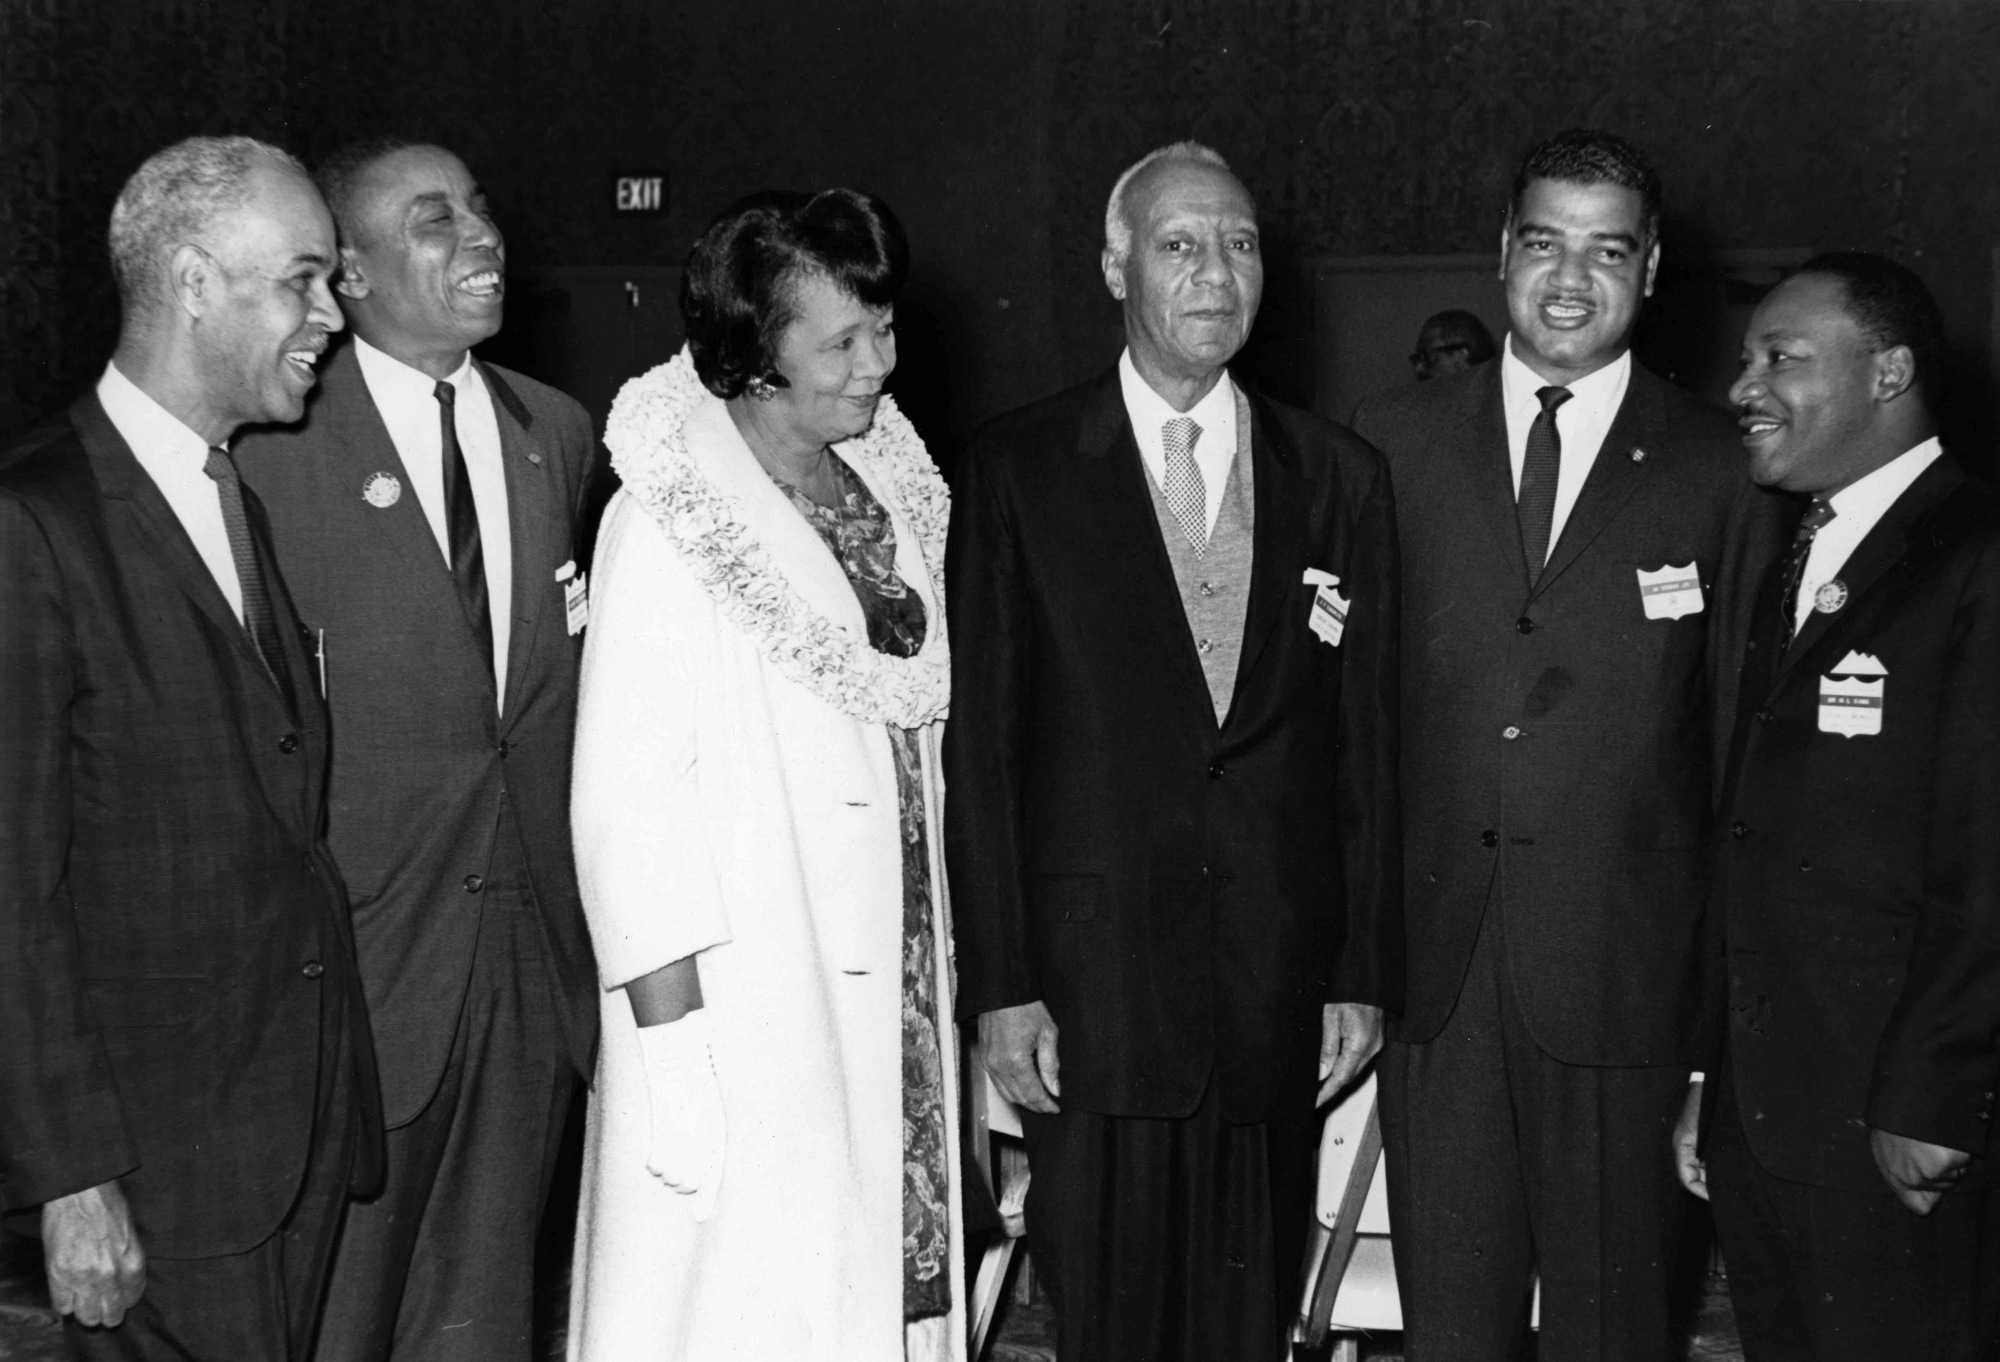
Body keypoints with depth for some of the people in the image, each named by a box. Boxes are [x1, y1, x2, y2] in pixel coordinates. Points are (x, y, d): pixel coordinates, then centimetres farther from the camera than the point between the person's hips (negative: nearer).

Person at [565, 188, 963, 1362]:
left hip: (896, 990, 6)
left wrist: (939, 967, 8)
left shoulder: (892, 488, 8)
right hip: (739, 1005, -6)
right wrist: (673, 1048, -17)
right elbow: (626, 801, -14)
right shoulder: (668, 523, -12)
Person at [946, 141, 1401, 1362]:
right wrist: (999, 984, -6)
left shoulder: (1341, 479, 8)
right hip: (1092, 984, -2)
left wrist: (1365, 974, 4)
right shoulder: (1020, 469, 1)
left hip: (1280, 992, 2)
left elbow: (1368, 745, 8)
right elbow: (981, 740, -1)